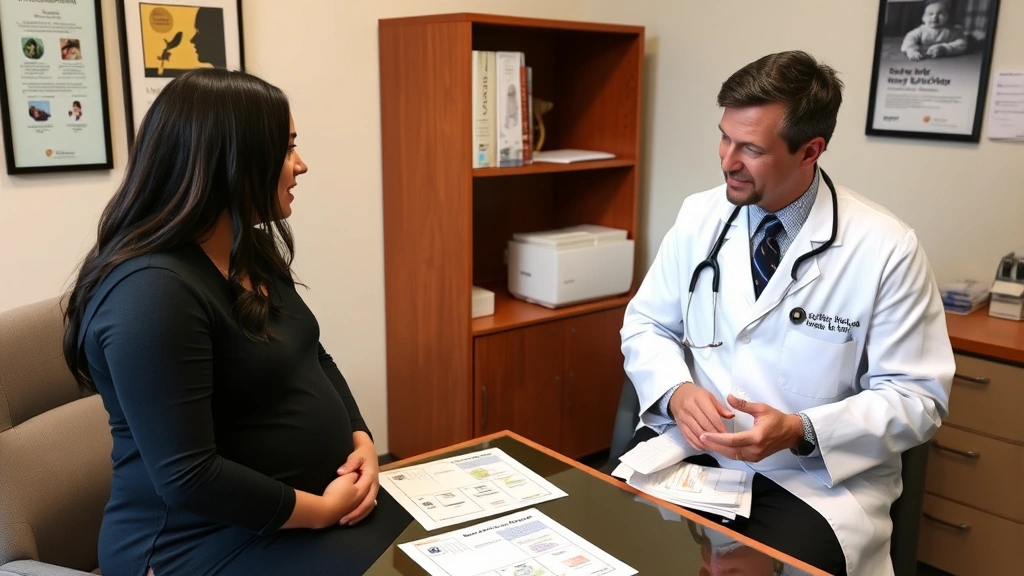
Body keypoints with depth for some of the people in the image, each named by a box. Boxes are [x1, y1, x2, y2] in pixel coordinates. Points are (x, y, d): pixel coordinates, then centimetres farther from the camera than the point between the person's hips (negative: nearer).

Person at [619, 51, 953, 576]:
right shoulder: (699, 216, 0)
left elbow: (917, 397, -7)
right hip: (689, 447, 3)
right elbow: (646, 325, 8)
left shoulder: (886, 250, -12)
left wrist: (800, 431, -22)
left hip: (816, 478, -2)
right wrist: (676, 390, -14)